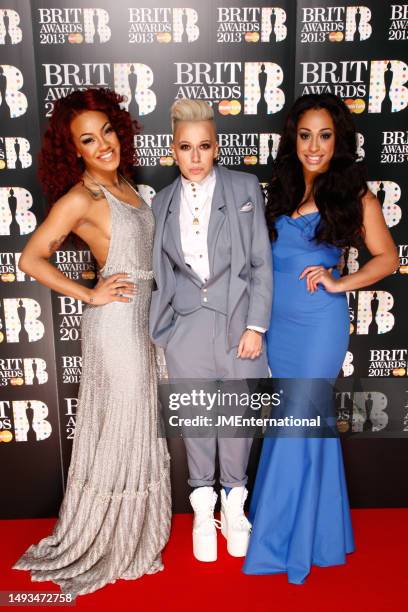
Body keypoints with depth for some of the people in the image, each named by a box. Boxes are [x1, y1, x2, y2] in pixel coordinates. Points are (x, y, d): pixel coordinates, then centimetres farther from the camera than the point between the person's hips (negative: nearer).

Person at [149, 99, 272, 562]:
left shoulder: (245, 187, 0)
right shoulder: (162, 203, 8)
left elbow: (261, 262, -3)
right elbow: (161, 273, 11)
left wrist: (255, 327, -8)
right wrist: (156, 326, 7)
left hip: (237, 321, -1)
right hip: (186, 328, 2)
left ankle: (233, 504, 34)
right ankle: (203, 510, 33)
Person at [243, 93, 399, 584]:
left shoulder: (354, 195, -2)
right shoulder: (281, 190, 10)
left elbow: (387, 258, 0)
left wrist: (338, 283, -12)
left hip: (319, 322, -5)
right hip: (279, 320, 5)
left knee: (298, 425, -1)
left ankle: (281, 542, 18)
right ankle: (320, 528, 34)